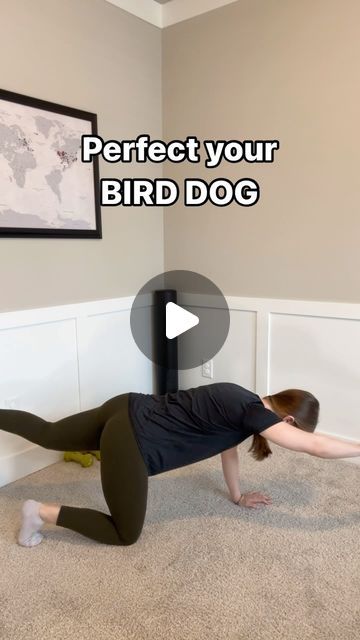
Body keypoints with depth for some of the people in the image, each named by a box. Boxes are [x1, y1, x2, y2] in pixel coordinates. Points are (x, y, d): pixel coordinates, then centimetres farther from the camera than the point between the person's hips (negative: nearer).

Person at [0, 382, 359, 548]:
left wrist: (237, 496, 34)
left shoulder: (242, 403, 12)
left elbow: (227, 446, 25)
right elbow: (314, 446, -15)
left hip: (128, 410, 9)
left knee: (47, 434, 24)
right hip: (130, 440, -9)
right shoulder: (254, 412, -13)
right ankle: (42, 513, 10)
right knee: (125, 534, 9)